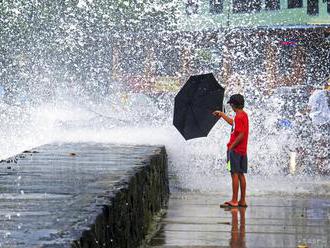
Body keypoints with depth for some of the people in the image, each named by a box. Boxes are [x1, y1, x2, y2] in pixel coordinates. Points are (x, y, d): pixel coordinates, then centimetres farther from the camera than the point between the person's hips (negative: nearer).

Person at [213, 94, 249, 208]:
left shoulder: (239, 116, -16)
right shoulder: (244, 115, 13)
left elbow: (241, 134, -22)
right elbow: (233, 123, 30)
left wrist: (231, 146, -16)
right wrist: (222, 114, 36)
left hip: (235, 150, -9)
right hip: (242, 150, 9)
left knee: (235, 174, -7)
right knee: (240, 175, 11)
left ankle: (234, 201, -6)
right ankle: (242, 201, 13)